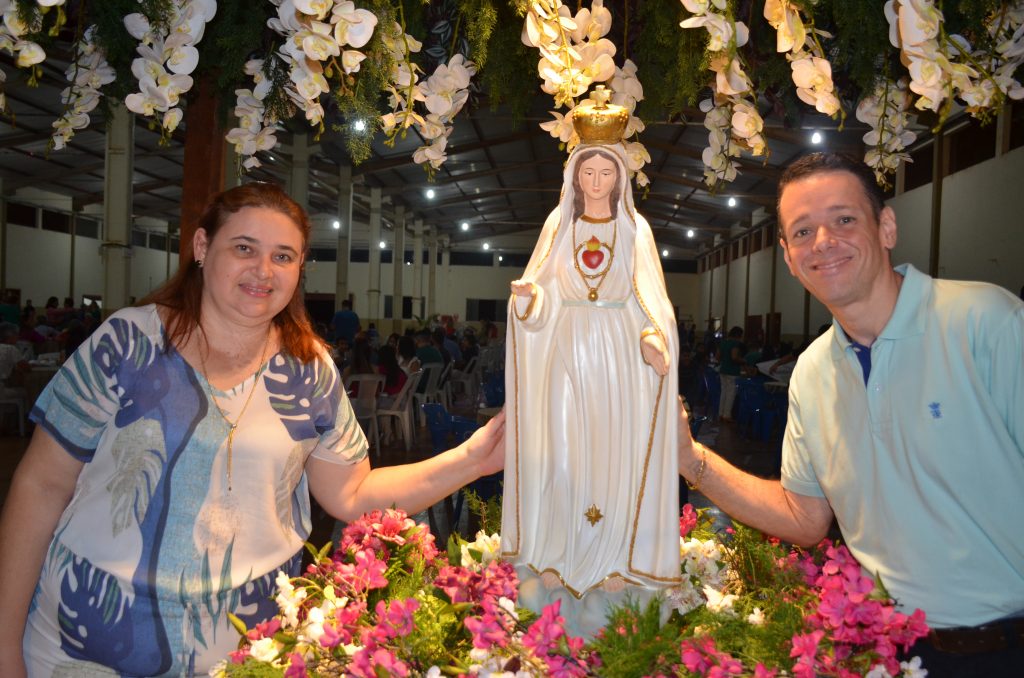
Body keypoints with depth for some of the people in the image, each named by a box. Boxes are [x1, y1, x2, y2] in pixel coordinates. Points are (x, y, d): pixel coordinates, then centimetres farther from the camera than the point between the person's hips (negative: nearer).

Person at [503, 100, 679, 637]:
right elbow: (541, 290, 6)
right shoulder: (559, 223, 8)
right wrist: (525, 294, -17)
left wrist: (655, 337, -17)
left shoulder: (634, 227, 6)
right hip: (566, 347, 1)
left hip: (620, 350, 0)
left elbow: (650, 294, 1)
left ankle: (614, 561, 13)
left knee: (616, 448, 1)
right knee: (561, 447, -1)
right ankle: (553, 559, 10)